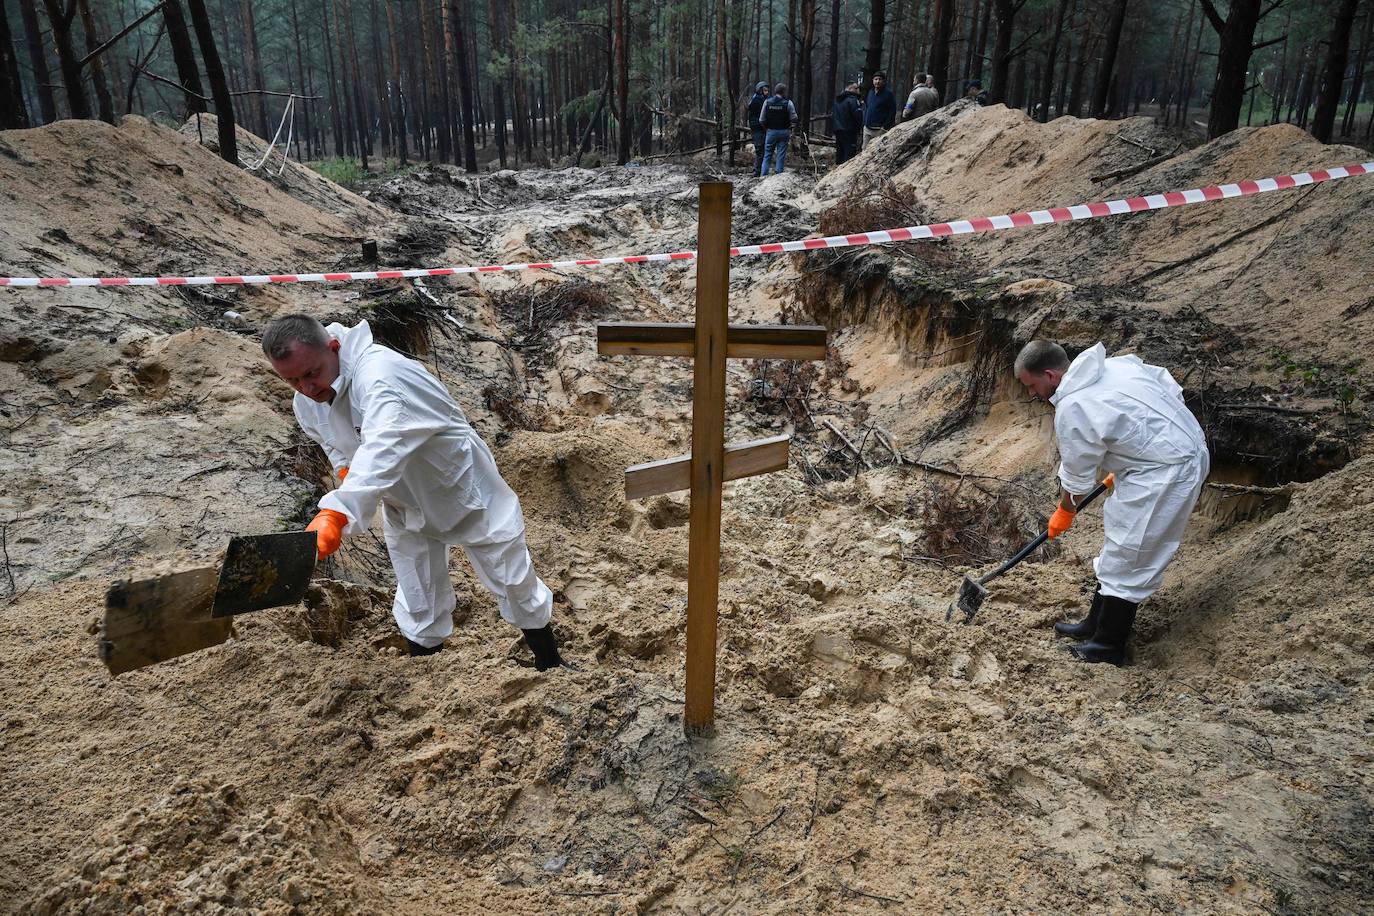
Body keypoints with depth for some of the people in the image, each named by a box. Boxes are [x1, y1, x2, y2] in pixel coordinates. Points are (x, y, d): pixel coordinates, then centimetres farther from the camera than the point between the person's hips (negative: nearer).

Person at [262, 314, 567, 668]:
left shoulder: (379, 374, -37)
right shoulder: (306, 404, -9)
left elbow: (383, 450, -53)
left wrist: (335, 514, -65)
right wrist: (347, 470, -9)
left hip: (465, 493, -6)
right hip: (404, 507, 6)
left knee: (516, 584, 10)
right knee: (418, 607, 16)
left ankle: (552, 667, 31)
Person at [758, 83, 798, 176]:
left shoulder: (767, 102, -1)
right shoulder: (788, 103, -7)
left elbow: (761, 120, 0)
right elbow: (794, 119, -6)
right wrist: (790, 129, 10)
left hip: (771, 131, 2)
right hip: (784, 132, -2)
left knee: (767, 154, 9)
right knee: (781, 155, 5)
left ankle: (764, 175, 4)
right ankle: (778, 173, 4)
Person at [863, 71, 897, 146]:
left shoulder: (888, 94, -5)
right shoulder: (870, 92, 16)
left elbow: (892, 112, -9)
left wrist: (885, 127, -15)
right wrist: (864, 122, 13)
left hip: (879, 130, -7)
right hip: (867, 129, 7)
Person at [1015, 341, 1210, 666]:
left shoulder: (1072, 411, -20)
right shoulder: (1115, 363, 5)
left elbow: (1077, 477, -7)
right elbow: (1171, 387, 14)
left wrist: (1064, 513, 11)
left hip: (1166, 474, -10)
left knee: (1126, 556, -1)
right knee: (1117, 543, 18)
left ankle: (1109, 645, 11)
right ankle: (1096, 623, 30)